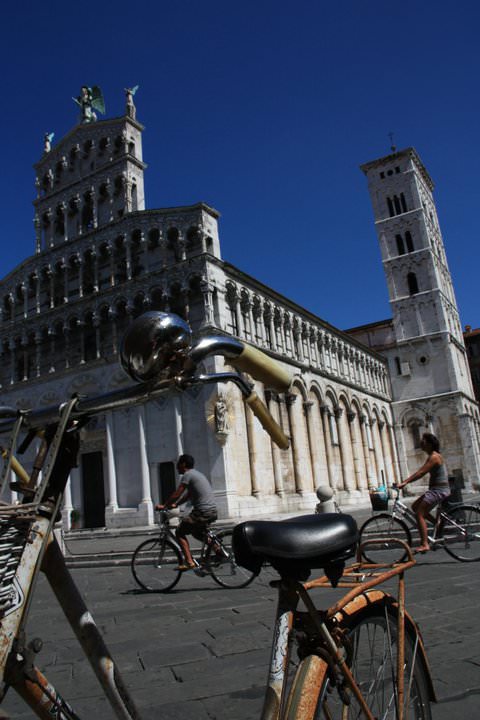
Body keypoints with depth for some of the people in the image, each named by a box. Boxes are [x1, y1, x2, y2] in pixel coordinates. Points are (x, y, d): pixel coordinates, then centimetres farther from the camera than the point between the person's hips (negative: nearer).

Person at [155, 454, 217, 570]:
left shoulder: (187, 475, -7)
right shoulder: (197, 474, 21)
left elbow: (176, 494, -10)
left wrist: (164, 506, 1)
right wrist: (175, 504, 24)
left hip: (202, 512, -9)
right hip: (213, 511, 9)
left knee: (180, 532, 2)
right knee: (197, 532, 29)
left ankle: (189, 562, -6)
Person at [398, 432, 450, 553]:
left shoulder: (434, 457, -15)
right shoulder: (433, 456, 16)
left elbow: (421, 473, -24)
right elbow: (419, 472, 16)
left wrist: (405, 482, -26)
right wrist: (405, 481, 11)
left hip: (438, 490, -10)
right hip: (436, 490, 10)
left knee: (419, 514, -12)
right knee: (415, 507, 13)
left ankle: (424, 544, -13)